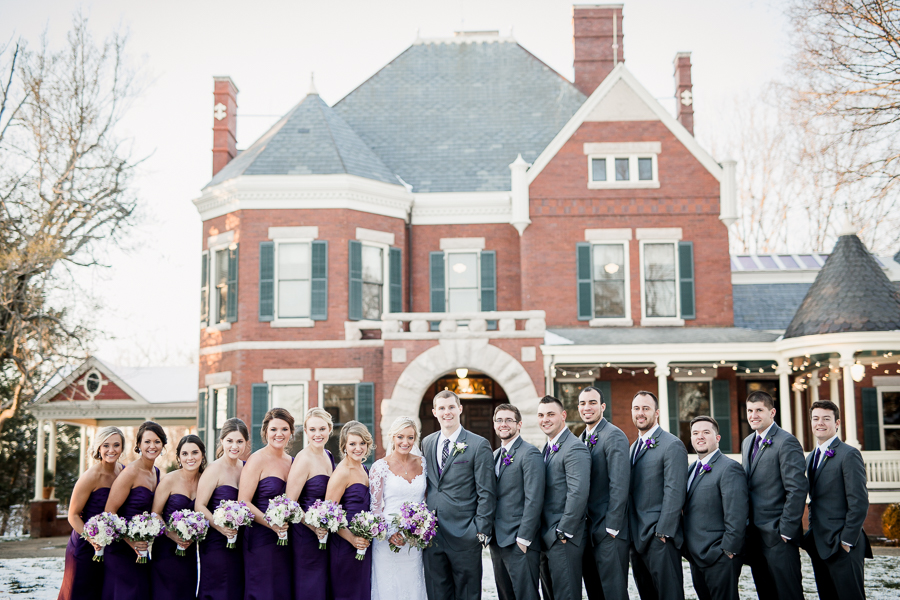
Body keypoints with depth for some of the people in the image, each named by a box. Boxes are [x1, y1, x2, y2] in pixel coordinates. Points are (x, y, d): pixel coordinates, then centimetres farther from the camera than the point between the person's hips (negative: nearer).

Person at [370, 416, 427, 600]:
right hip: (388, 541, -3)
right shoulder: (381, 466, -6)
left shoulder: (422, 463, 5)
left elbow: (427, 500, 12)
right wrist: (389, 533, -19)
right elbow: (375, 507, -6)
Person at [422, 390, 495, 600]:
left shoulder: (479, 445, -5)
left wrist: (481, 530, -12)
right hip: (432, 534, 5)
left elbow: (486, 493, -7)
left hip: (464, 535, -4)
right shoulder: (426, 443, 11)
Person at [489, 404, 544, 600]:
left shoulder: (529, 454, -10)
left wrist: (524, 538, -18)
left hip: (519, 542, -8)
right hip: (497, 540, 8)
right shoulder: (496, 455, 16)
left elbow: (534, 499, -16)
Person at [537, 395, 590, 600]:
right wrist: (542, 534, 10)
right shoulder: (547, 448, 16)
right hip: (546, 538, 9)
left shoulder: (574, 448, -14)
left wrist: (563, 532, -18)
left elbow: (578, 493, -22)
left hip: (563, 539, -9)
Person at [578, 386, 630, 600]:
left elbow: (620, 484, -18)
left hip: (609, 532, -8)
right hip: (587, 530, 8)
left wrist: (611, 527, -19)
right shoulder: (582, 439, 14)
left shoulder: (613, 435, -12)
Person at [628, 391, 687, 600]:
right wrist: (631, 532, 10)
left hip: (660, 538, -8)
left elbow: (674, 492, -14)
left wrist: (662, 532, -17)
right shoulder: (634, 447, 18)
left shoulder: (672, 445, -8)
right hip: (637, 537, 8)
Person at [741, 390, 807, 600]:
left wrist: (786, 529, -17)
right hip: (754, 534, 8)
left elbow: (798, 488, -17)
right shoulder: (747, 443, 15)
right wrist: (747, 529, 11)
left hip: (778, 535, -8)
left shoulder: (786, 442, -11)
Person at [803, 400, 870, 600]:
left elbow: (859, 503, -14)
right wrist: (813, 535, 11)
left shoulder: (849, 454, -9)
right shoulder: (811, 457, 16)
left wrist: (847, 541, -15)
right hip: (819, 546, 8)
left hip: (842, 546, -8)